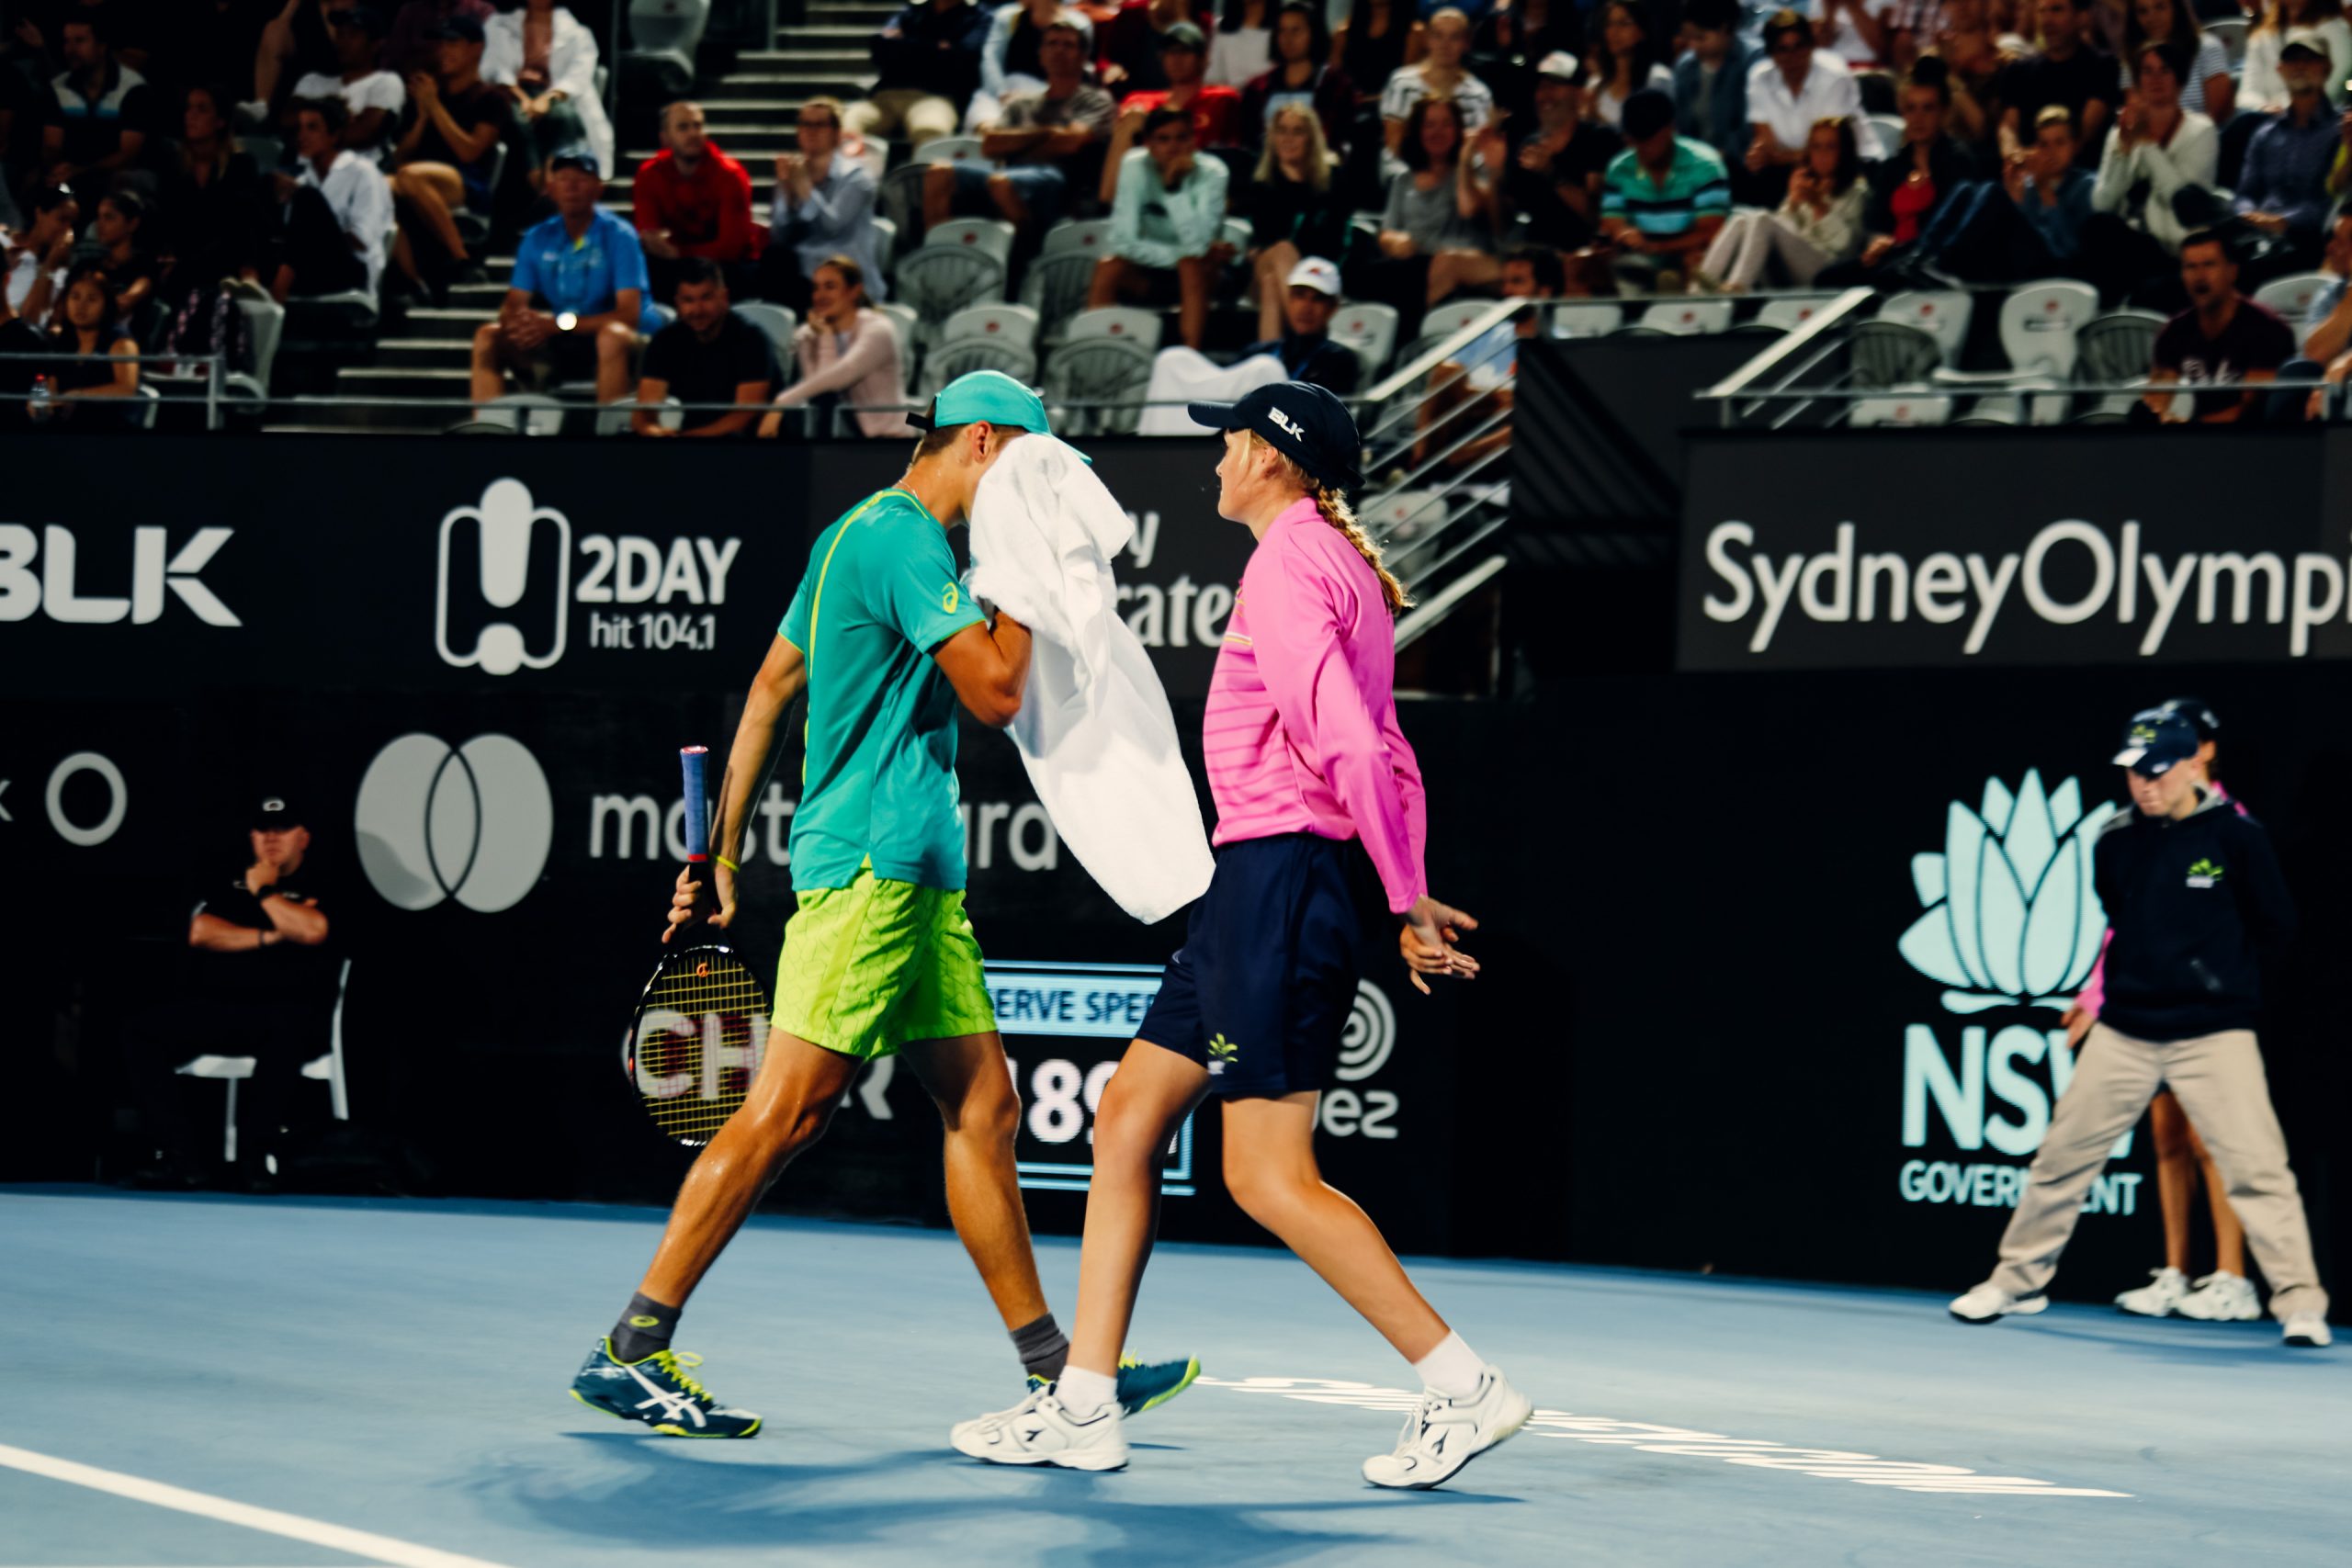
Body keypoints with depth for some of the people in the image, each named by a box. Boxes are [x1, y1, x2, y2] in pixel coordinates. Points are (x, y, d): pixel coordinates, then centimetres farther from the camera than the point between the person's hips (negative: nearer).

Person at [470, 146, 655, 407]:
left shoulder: (619, 236, -11)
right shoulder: (537, 240, 4)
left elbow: (629, 315, -19)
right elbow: (513, 305, 4)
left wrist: (559, 323, -27)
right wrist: (516, 322, -23)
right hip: (560, 346, 5)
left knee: (613, 335, -39)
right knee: (488, 336, -10)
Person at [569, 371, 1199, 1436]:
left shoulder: (860, 535, 19)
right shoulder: (905, 541, -12)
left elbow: (770, 687, 20)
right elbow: (997, 694, -17)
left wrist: (720, 852, 20)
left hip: (913, 877, 11)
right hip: (872, 866, -11)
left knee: (982, 1103, 9)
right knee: (786, 1110, -11)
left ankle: (1053, 1370, 12)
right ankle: (630, 1350, -9)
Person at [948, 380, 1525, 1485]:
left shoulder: (1288, 567, -13)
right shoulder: (1345, 570, 17)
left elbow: (1350, 745, -21)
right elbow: (1383, 759, 17)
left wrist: (1408, 901, -17)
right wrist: (1406, 901, 14)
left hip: (1282, 875, -10)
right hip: (1259, 886, 10)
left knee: (1269, 1176, -8)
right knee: (1128, 1116, 12)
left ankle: (1465, 1389, -5)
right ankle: (1083, 1406, 14)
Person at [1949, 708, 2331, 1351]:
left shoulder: (2235, 835, -6)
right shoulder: (2114, 843, 5)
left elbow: (2277, 927, -2)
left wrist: (2221, 957, 3)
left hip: (2214, 1034, -4)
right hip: (2124, 1032, 4)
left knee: (2257, 1166, -11)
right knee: (2061, 1155, 7)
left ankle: (2300, 1300, -4)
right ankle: (2019, 1279, 21)